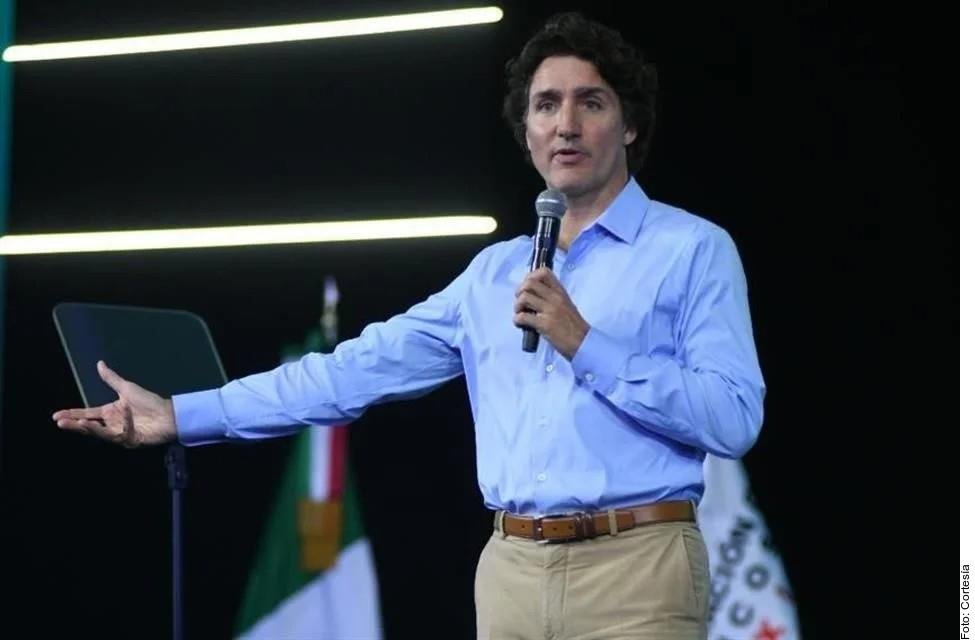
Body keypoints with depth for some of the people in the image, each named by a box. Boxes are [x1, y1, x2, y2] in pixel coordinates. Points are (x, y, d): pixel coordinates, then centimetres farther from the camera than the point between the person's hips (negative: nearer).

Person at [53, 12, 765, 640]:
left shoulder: (694, 249, 1)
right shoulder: (496, 271, 18)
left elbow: (734, 419, -9)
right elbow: (360, 368, 16)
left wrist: (586, 344, -14)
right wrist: (182, 416, 12)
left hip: (634, 568, -5)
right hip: (510, 571, 5)